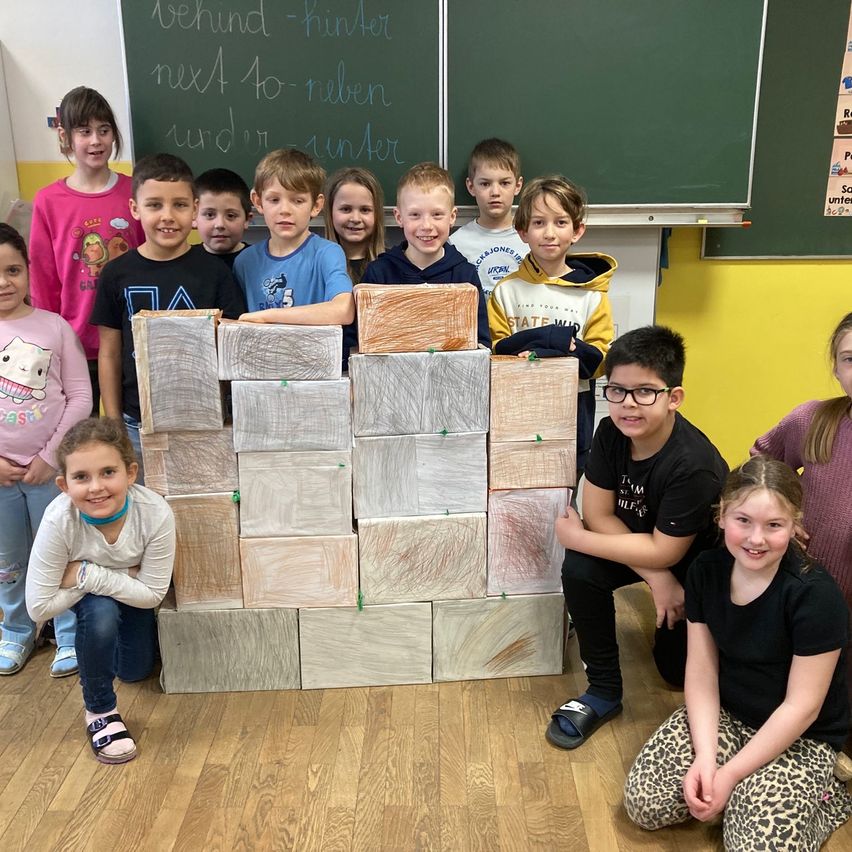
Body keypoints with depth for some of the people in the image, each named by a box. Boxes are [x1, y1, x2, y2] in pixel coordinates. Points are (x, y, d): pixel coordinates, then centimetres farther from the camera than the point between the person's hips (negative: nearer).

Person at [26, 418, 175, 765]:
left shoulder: (156, 513, -39)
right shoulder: (59, 520, -39)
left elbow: (152, 594, -27)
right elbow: (39, 606, -30)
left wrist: (87, 575, -36)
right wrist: (111, 579, -31)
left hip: (132, 589, 2)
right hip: (81, 592, -2)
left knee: (136, 671, 11)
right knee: (100, 614, -34)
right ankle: (99, 710, -8)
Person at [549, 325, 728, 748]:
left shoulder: (693, 466, -36)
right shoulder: (611, 433, -19)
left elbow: (663, 552, -29)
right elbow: (599, 515, -16)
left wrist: (577, 538, -24)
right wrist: (656, 577, -25)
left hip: (699, 561, -4)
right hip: (639, 540, 4)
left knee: (676, 665, 1)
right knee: (579, 570, -23)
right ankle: (603, 692, -5)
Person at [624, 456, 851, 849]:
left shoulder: (815, 595, -25)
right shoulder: (707, 571, -10)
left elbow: (801, 707, -20)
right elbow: (701, 671, -7)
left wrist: (729, 774, -18)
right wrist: (705, 755, -19)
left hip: (800, 737, -4)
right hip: (724, 714, 4)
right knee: (644, 802, -9)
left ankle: (818, 795, 7)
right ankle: (740, 792, 12)